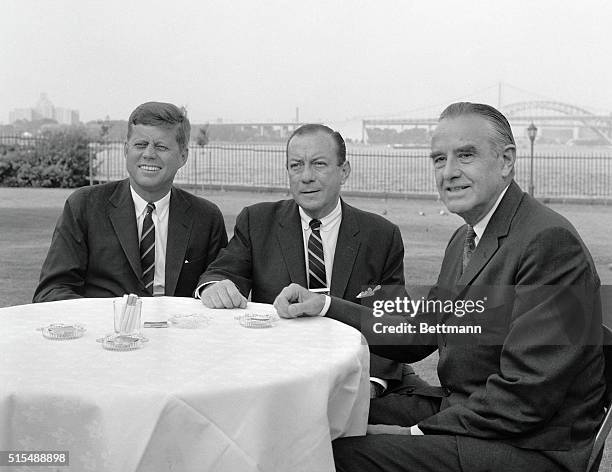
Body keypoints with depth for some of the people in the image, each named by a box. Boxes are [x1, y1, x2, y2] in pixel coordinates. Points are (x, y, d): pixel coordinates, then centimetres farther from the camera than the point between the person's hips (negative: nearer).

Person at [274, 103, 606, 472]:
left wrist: (420, 431, -19)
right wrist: (325, 306, 4)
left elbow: (526, 394, -24)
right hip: (460, 411, 9)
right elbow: (419, 335, 12)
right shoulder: (465, 240, 13)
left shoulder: (551, 242, -20)